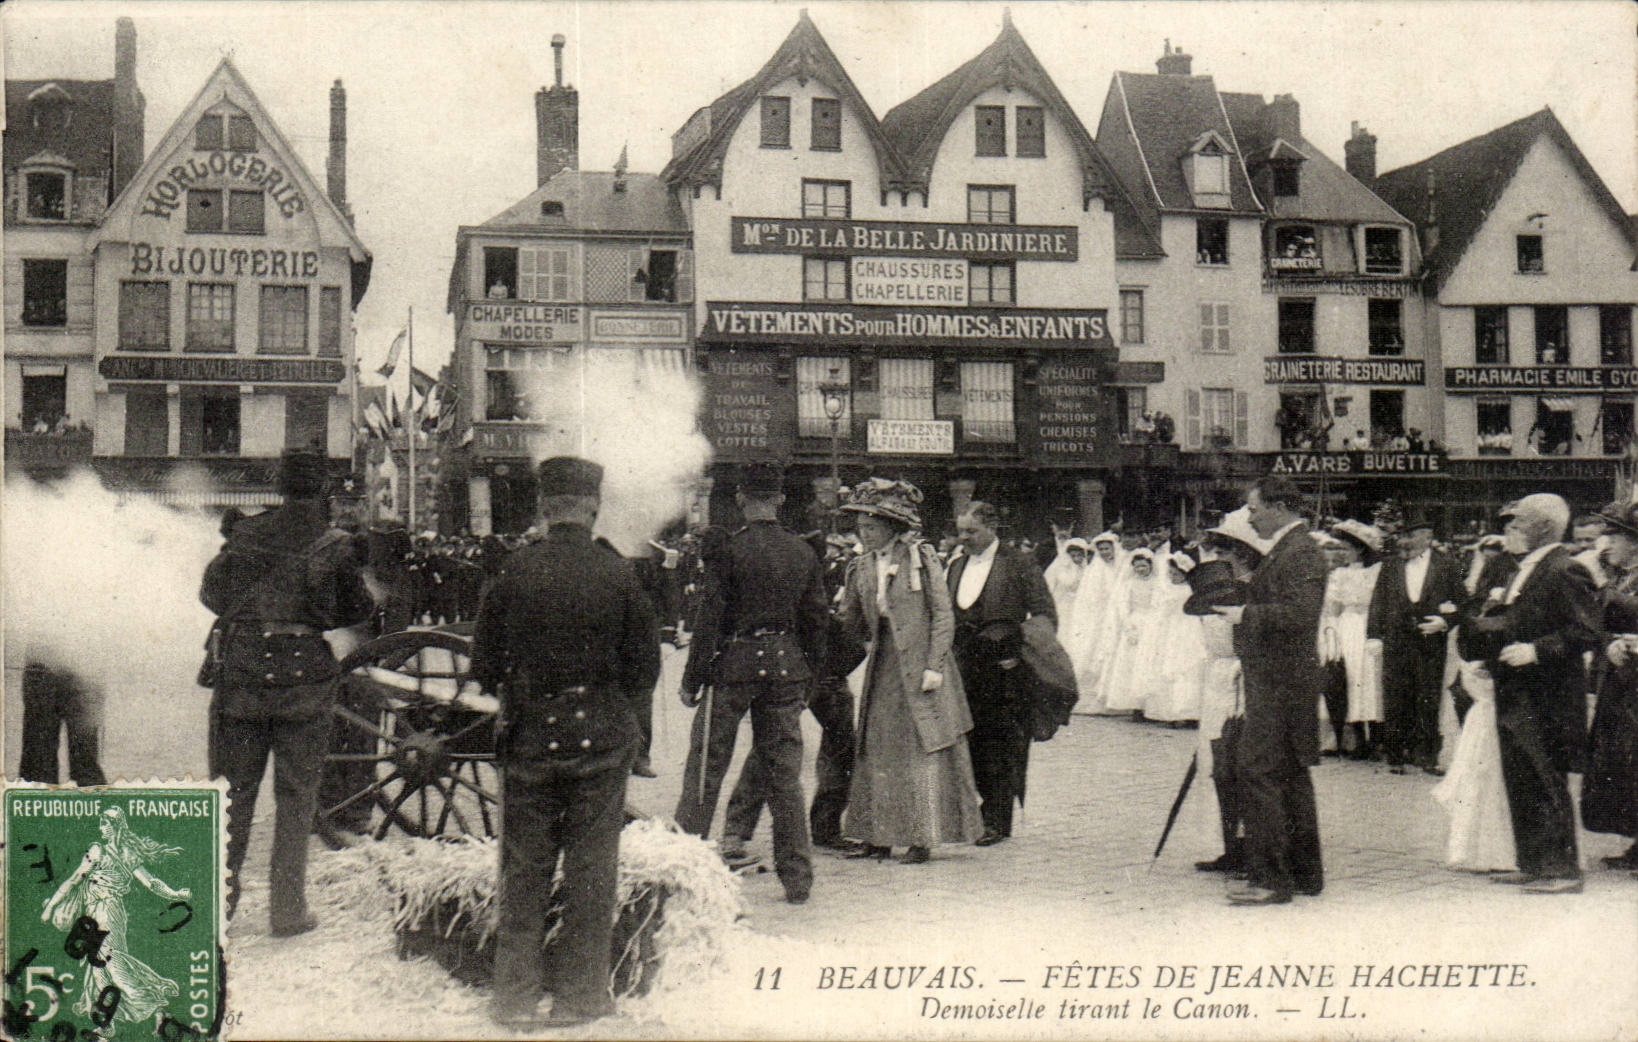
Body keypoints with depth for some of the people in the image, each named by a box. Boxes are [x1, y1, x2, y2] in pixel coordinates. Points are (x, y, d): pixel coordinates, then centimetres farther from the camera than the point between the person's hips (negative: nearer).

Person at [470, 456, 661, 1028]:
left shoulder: (514, 573, -6)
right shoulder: (619, 574, -7)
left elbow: (484, 667, -1)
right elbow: (645, 667, -3)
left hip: (528, 739, 1)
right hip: (602, 739, -1)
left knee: (524, 869, 10)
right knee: (591, 869, 9)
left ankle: (514, 996, 15)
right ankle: (581, 992, 16)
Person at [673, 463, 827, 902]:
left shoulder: (728, 550, -9)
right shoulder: (804, 553, 4)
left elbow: (710, 618, -9)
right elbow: (815, 621, 9)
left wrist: (692, 679, -4)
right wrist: (808, 676, 18)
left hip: (734, 665, -4)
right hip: (786, 667, 4)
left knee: (706, 767, 6)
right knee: (785, 774, 8)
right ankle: (797, 877, 9)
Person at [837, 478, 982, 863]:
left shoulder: (921, 558, -4)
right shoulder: (860, 568, 10)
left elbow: (943, 614, -7)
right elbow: (854, 626, 15)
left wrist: (934, 665, -13)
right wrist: (839, 610, -5)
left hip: (919, 663, -5)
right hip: (883, 666, 5)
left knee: (923, 749, -3)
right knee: (877, 752, 4)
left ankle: (922, 839, 3)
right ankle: (879, 837, 11)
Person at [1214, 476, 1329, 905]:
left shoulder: (1301, 553, -14)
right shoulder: (1282, 550, 18)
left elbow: (1301, 614, -25)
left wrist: (1247, 615, -20)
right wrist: (1241, 610, 12)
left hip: (1282, 682, -11)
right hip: (1277, 680, 11)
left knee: (1259, 770, -11)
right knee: (1290, 775, 15)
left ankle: (1270, 878, -9)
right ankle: (1306, 873, 23)